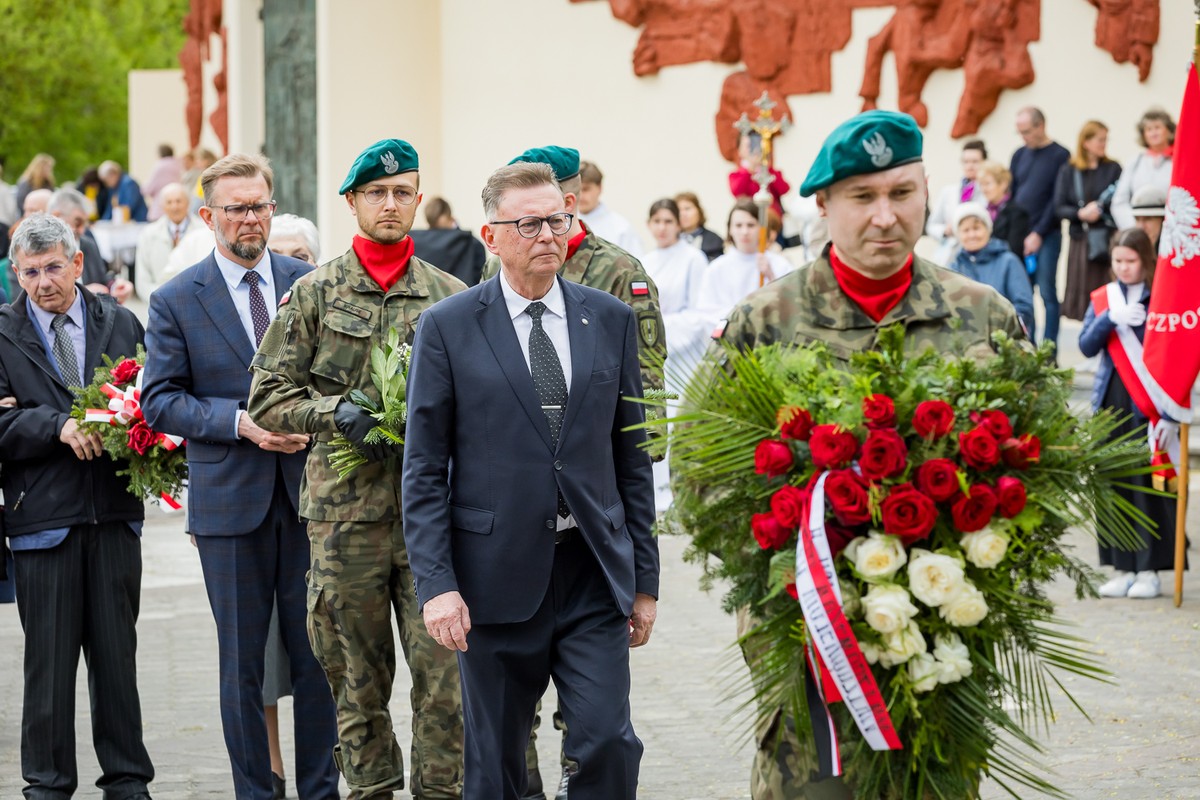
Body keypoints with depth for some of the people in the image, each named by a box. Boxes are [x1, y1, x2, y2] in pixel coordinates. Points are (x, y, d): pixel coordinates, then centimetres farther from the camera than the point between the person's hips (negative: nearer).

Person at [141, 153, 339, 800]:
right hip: (230, 498, -1)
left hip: (308, 491, 2)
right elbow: (159, 401, -3)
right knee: (242, 661, 6)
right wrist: (240, 422, -15)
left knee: (317, 651, 6)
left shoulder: (310, 283, 5)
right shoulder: (176, 301, -1)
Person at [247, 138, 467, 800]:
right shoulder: (315, 294, 5)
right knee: (359, 677, 8)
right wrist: (336, 412, -13)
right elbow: (268, 396, 3)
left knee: (444, 671, -4)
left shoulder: (451, 296, 8)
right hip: (346, 510, 0)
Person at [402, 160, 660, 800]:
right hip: (497, 575, -2)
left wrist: (645, 579, 9)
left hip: (595, 577, 2)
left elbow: (632, 458, 10)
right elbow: (425, 470, -2)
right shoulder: (447, 328, -1)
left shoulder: (612, 320, 7)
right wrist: (436, 583, -10)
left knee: (607, 743, -7)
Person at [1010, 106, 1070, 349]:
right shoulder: (1020, 155, 14)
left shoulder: (1060, 156, -2)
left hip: (1046, 236, -5)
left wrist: (1038, 234, -11)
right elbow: (1009, 194, 14)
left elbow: (1058, 200, -7)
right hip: (1019, 235, 5)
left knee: (1047, 294, -6)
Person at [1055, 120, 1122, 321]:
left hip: (1108, 239, -1)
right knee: (1081, 293, 0)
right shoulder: (1068, 171, 9)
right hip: (1080, 238, 1)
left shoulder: (1113, 169, 6)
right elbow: (1060, 207, 3)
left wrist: (1099, 208, -13)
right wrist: (1080, 213, -12)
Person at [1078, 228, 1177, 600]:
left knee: (1148, 483, -5)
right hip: (1111, 400, 4)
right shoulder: (1103, 298, 12)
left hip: (1148, 402, -4)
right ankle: (1121, 569, 10)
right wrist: (1110, 318, -11)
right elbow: (1087, 346, 2)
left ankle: (1149, 570, 1)